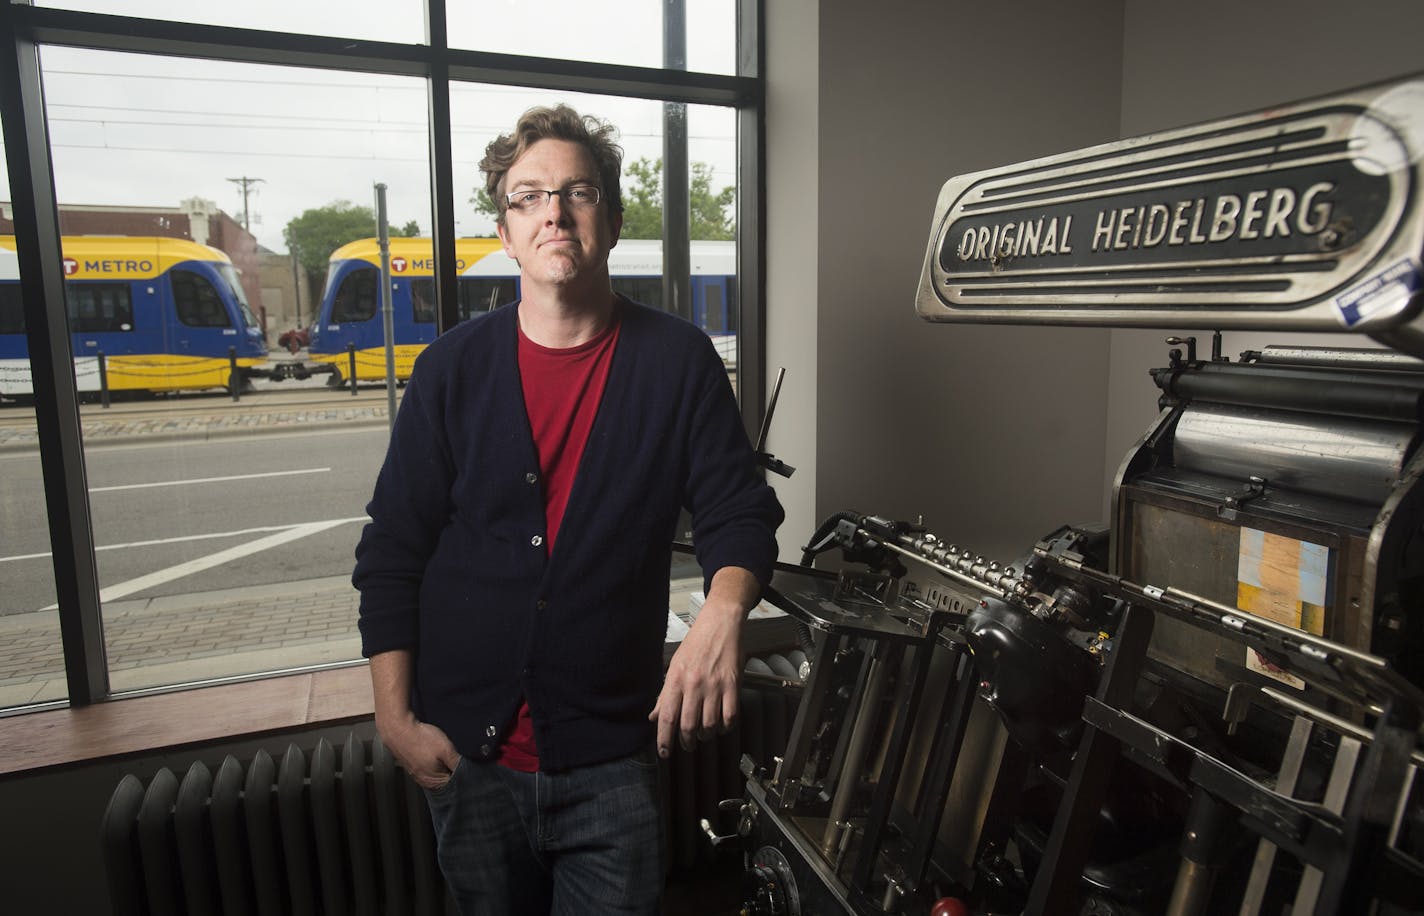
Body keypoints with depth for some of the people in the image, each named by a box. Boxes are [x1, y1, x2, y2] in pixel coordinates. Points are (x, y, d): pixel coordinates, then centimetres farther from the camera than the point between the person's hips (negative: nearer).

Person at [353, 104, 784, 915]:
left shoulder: (678, 361, -4)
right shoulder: (454, 369, -2)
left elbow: (740, 512, -4)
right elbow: (392, 552, 1)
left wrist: (723, 615, -25)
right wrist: (396, 718, -2)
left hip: (612, 758, -1)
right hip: (468, 752, 2)